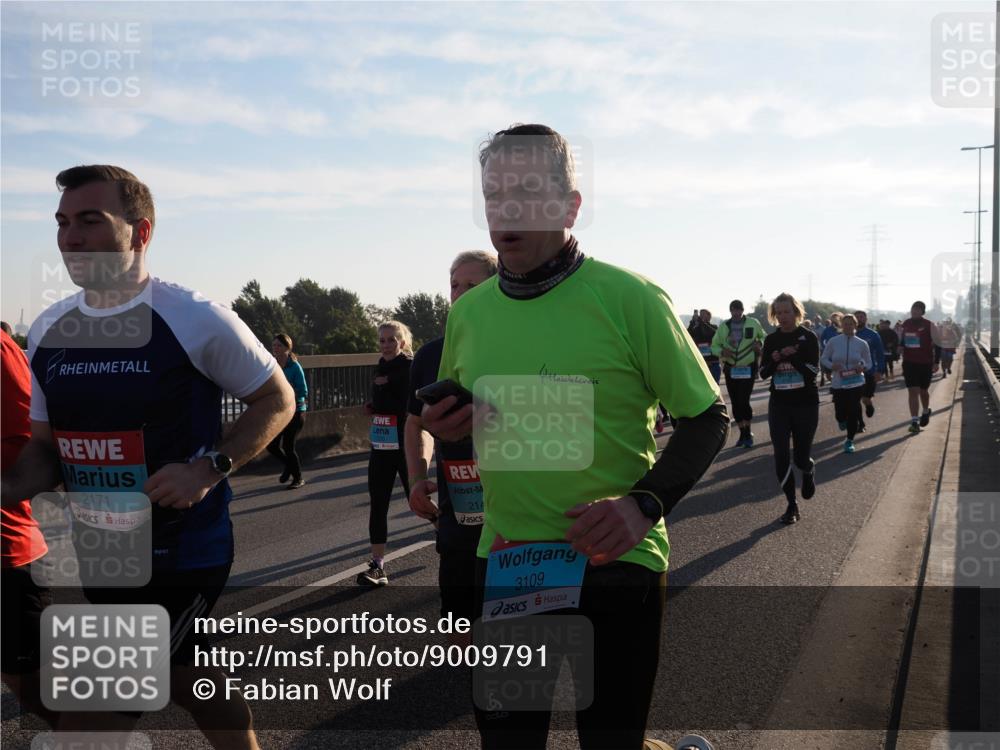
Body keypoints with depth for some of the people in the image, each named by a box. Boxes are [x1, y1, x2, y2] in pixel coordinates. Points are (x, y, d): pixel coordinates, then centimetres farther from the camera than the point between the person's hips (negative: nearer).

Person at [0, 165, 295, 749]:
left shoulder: (195, 320, -15)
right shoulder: (48, 331, 4)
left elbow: (277, 399, -6)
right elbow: (47, 446, 11)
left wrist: (209, 469, -19)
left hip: (184, 552, -6)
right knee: (183, 677, 21)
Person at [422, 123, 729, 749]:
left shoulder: (631, 299, -12)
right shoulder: (468, 312, 3)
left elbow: (709, 418, -6)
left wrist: (646, 504, -20)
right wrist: (446, 427, -5)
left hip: (615, 564, -4)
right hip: (504, 564, 5)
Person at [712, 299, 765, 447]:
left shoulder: (753, 323, -3)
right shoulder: (724, 326, 3)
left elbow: (764, 337, 12)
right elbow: (714, 345, 6)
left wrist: (760, 343, -11)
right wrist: (722, 351, -15)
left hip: (748, 368, -3)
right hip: (730, 369, 3)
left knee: (744, 401, -11)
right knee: (735, 403, 7)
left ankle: (747, 433, 6)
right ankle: (743, 433, 21)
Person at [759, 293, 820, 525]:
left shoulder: (808, 337, -6)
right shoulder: (771, 339, 4)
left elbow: (814, 371, -13)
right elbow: (763, 373, 3)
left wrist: (791, 356, -21)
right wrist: (775, 359, -16)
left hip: (806, 404, -2)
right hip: (779, 404, 3)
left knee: (801, 458, 4)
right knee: (781, 456, -4)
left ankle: (809, 472, 42)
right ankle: (791, 505, 9)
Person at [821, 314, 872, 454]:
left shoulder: (862, 344, -3)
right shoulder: (833, 342, -5)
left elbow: (868, 364, 6)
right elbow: (823, 359, 4)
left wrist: (862, 367, -16)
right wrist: (832, 366, -17)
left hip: (856, 383, 0)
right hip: (838, 384, 0)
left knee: (853, 413, -2)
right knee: (841, 414, 3)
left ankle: (850, 440, 18)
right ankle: (843, 421, 43)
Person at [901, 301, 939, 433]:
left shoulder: (929, 326, -7)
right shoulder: (904, 325, 5)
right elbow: (900, 342, 20)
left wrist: (936, 362, -9)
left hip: (926, 363, -2)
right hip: (909, 363, 2)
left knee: (923, 390, 12)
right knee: (912, 391, -5)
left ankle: (926, 412, 41)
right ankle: (914, 421, -7)